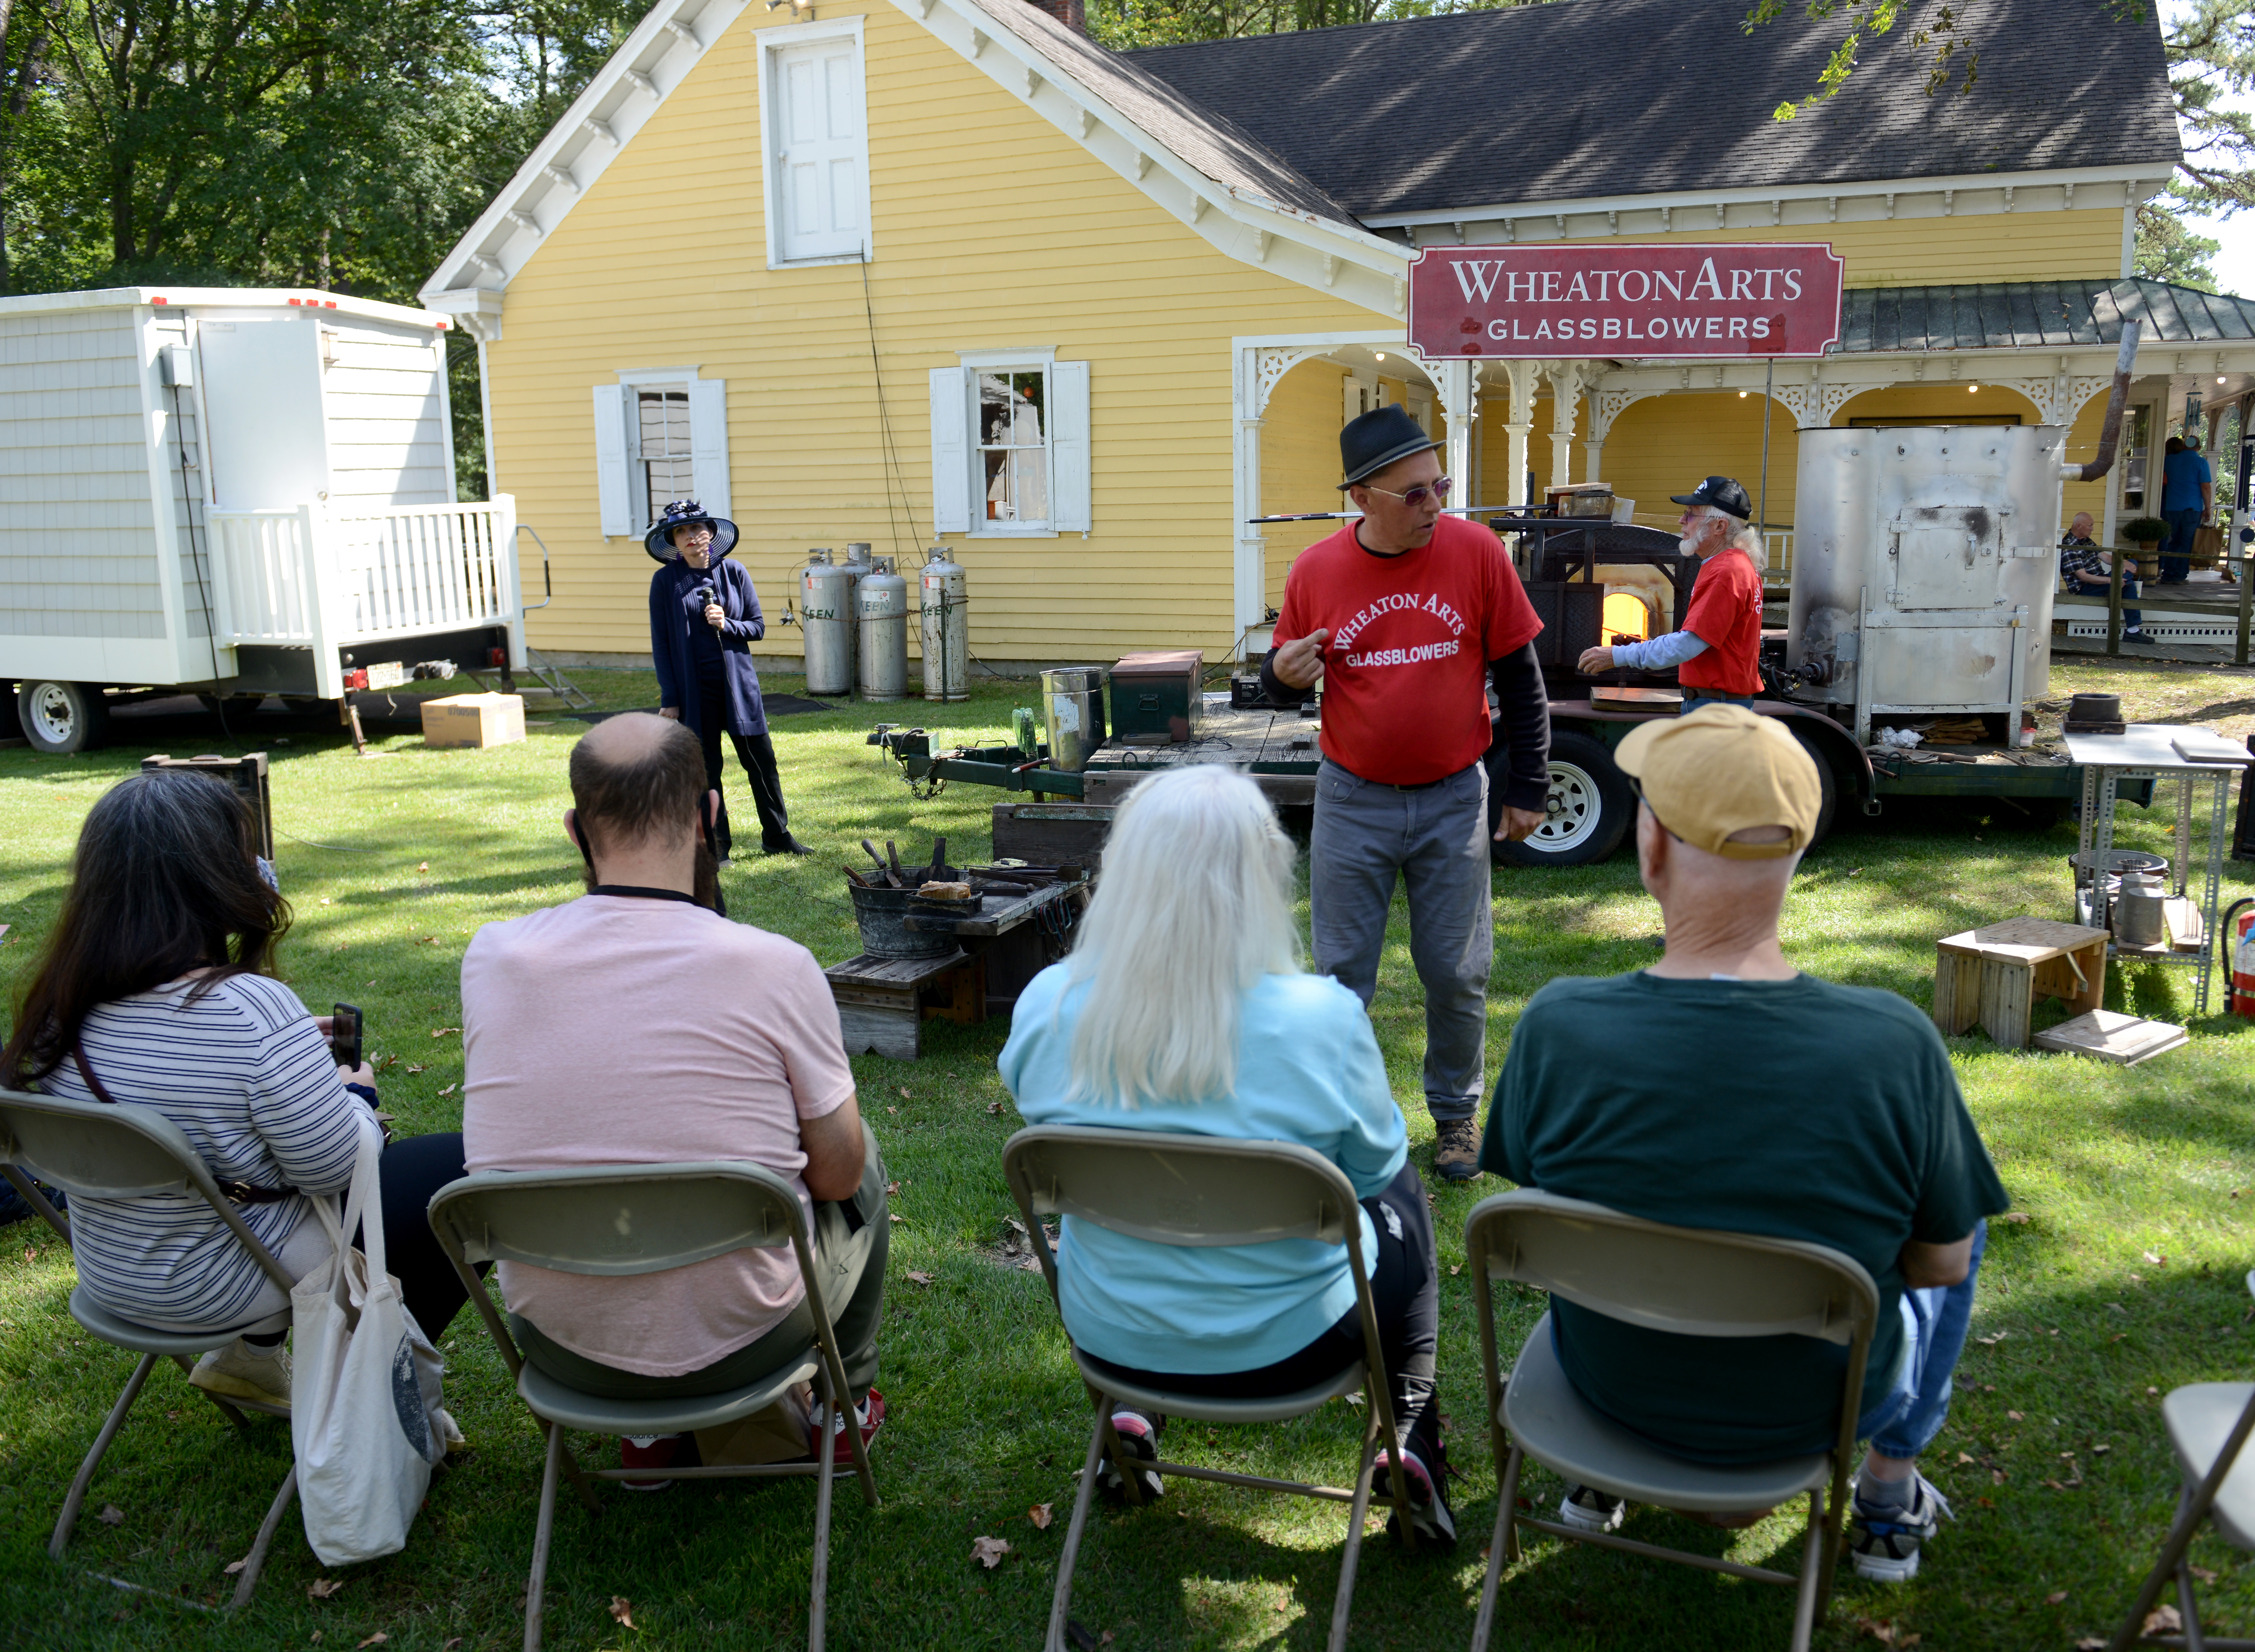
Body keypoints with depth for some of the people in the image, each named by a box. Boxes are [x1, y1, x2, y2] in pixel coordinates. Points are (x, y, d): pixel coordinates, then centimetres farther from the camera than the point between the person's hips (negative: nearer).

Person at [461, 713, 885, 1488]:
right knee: (865, 1166, 26)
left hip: (560, 1348, 3)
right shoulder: (774, 965, -21)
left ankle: (649, 1431, 39)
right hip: (738, 1342, -3)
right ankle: (845, 1406, 42)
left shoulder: (492, 957, -12)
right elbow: (837, 1172, -9)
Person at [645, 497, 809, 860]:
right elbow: (661, 643, 0)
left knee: (762, 761, 6)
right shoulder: (665, 581, -1)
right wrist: (669, 698, -4)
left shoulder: (734, 572, 3)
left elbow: (758, 626, 6)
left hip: (738, 683, 2)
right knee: (706, 769, 4)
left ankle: (777, 836, 20)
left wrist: (726, 625, -14)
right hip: (694, 689, -2)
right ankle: (717, 845, 15)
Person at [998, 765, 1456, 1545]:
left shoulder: (1046, 1006, -18)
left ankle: (1128, 1414, 34)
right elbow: (1374, 1166, -8)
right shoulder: (1319, 1019, -28)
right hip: (1285, 1346, -2)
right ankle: (1409, 1437, 26)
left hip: (1107, 1335, 3)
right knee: (1404, 1198, 26)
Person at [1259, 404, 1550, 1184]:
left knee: (1457, 975, 9)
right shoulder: (1316, 571, -6)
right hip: (1352, 800, 0)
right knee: (1341, 975, 7)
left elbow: (1520, 680, -1)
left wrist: (1528, 789, 0)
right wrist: (1283, 674, -17)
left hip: (1453, 799, 0)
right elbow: (1284, 677, 7)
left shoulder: (1476, 552, -8)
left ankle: (1456, 1115, 28)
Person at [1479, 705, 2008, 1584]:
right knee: (1961, 1224, 27)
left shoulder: (1558, 1028, -26)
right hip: (1817, 1408, -1)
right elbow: (1944, 1263, -13)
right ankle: (1889, 1502, 42)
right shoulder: (1897, 1045, -28)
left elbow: (1539, 1199, -7)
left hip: (1610, 1380, 1)